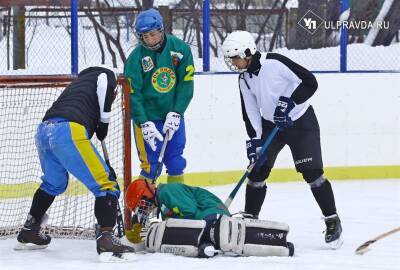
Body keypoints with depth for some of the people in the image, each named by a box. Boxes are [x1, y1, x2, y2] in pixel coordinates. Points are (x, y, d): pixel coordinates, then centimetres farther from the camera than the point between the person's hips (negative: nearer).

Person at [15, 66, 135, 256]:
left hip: (44, 131, 8)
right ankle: (105, 238, -19)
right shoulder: (106, 75, 19)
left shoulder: (78, 83, 38)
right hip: (69, 132, -8)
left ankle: (28, 232, 42)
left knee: (55, 183, 33)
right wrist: (104, 120, 4)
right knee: (106, 184, -4)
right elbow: (104, 84, -8)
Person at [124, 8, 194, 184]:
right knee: (151, 167, -6)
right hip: (147, 116, -3)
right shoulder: (136, 58, -15)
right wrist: (145, 124, -23)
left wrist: (175, 114, -15)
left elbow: (186, 84, -8)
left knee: (176, 163, 11)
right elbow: (133, 94, -15)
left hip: (173, 115, 3)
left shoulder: (180, 49, -10)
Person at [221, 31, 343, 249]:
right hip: (270, 124, 6)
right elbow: (250, 112, 3)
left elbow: (309, 82, -23)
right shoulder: (244, 79, 0)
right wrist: (254, 139, -7)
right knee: (257, 169, -1)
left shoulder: (275, 63, -22)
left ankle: (332, 220, -3)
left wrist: (289, 102, -29)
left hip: (301, 122, -6)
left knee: (312, 172, -13)